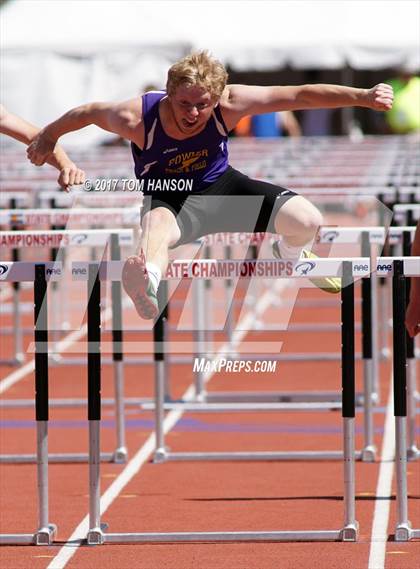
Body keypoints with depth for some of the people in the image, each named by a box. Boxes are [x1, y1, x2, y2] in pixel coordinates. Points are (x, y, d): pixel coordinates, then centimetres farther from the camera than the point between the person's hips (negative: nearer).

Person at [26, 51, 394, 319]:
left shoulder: (228, 104, -24)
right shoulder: (137, 118, -28)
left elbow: (300, 96, -20)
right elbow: (89, 112, -7)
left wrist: (364, 97, -22)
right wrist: (49, 136, 10)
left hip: (220, 187, 3)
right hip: (170, 198, -3)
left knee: (308, 222, -13)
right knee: (158, 222, -43)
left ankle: (289, 255, 28)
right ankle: (147, 289, -81)